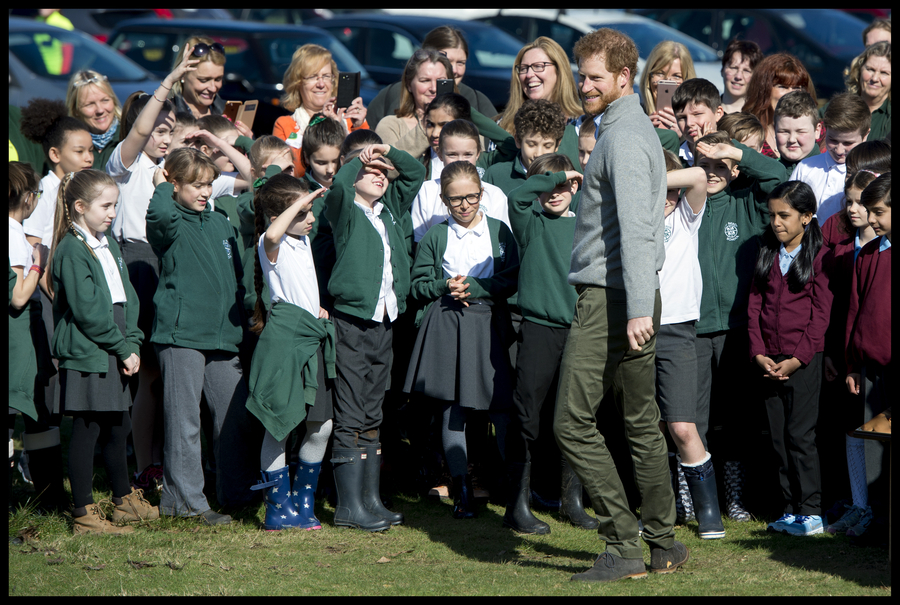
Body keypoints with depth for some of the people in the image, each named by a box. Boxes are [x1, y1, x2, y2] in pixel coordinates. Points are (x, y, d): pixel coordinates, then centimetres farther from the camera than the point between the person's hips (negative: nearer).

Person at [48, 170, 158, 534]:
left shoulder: (108, 244, 13)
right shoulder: (71, 251, -15)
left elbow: (127, 298, 15)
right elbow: (88, 312, -18)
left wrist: (133, 343, 3)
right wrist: (123, 348, -14)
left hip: (115, 356, 9)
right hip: (85, 355, -9)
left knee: (118, 428, 18)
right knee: (87, 431, -4)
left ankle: (125, 501, 32)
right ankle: (84, 514, 1)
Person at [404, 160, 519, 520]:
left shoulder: (499, 231, 7)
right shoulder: (435, 237, 8)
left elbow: (512, 279, 1)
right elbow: (418, 285, 8)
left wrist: (476, 288, -11)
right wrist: (445, 287, -10)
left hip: (490, 326, -1)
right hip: (446, 328, 1)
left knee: (503, 406, -5)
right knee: (452, 408, 1)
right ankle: (462, 489, 7)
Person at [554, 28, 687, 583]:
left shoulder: (623, 138, -13)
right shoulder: (636, 128, 20)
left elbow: (636, 227, -23)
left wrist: (637, 308, -29)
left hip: (609, 300, -10)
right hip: (633, 297, 10)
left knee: (574, 422, -10)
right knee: (642, 423, 13)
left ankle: (625, 547, -11)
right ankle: (664, 543, 17)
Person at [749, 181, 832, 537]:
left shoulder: (819, 256, -3)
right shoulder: (766, 255, 13)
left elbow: (821, 313, -7)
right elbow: (754, 305, 9)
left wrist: (797, 359, -13)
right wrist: (759, 354, -3)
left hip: (804, 359, -6)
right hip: (769, 361, 6)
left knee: (800, 434, -8)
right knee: (778, 437, 6)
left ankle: (811, 511, -3)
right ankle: (791, 509, 11)